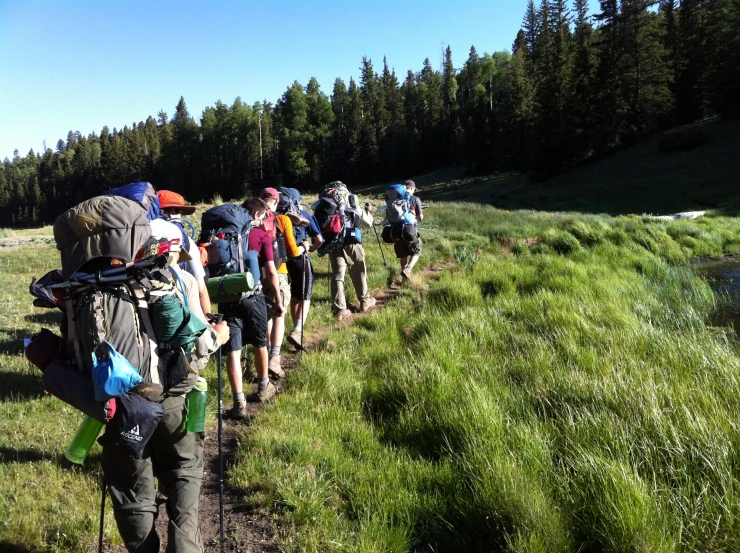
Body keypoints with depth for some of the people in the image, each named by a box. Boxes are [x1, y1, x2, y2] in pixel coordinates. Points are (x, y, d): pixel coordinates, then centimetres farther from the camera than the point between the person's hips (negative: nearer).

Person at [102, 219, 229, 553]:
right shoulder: (181, 280, -6)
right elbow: (196, 343, -9)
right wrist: (216, 337, 10)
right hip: (171, 395, -1)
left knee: (130, 485, 15)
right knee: (183, 471, 19)